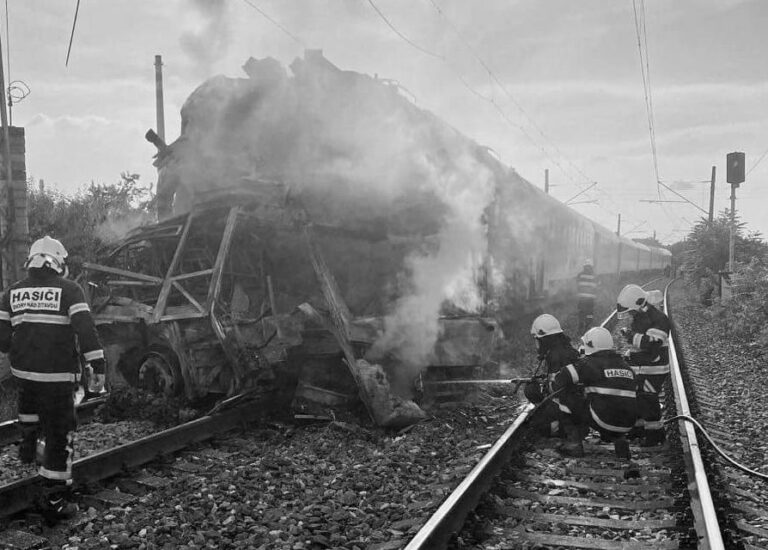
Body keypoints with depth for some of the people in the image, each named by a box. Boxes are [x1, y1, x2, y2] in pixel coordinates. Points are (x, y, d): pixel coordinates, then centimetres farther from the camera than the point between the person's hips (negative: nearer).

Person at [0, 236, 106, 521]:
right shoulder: (69, 289, -7)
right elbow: (85, 329, -17)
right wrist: (97, 366, -14)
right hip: (58, 374, -5)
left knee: (29, 401, 39)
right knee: (59, 435, 2)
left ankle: (27, 448, 49)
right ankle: (54, 501, 4)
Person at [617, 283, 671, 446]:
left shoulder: (658, 319, -19)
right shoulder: (638, 317, 11)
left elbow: (652, 344, -31)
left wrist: (631, 335, -25)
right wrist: (627, 357, 13)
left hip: (654, 370, -9)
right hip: (639, 369, 9)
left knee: (648, 402, -5)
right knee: (635, 399, 14)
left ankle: (656, 434, 8)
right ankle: (639, 427, 30)